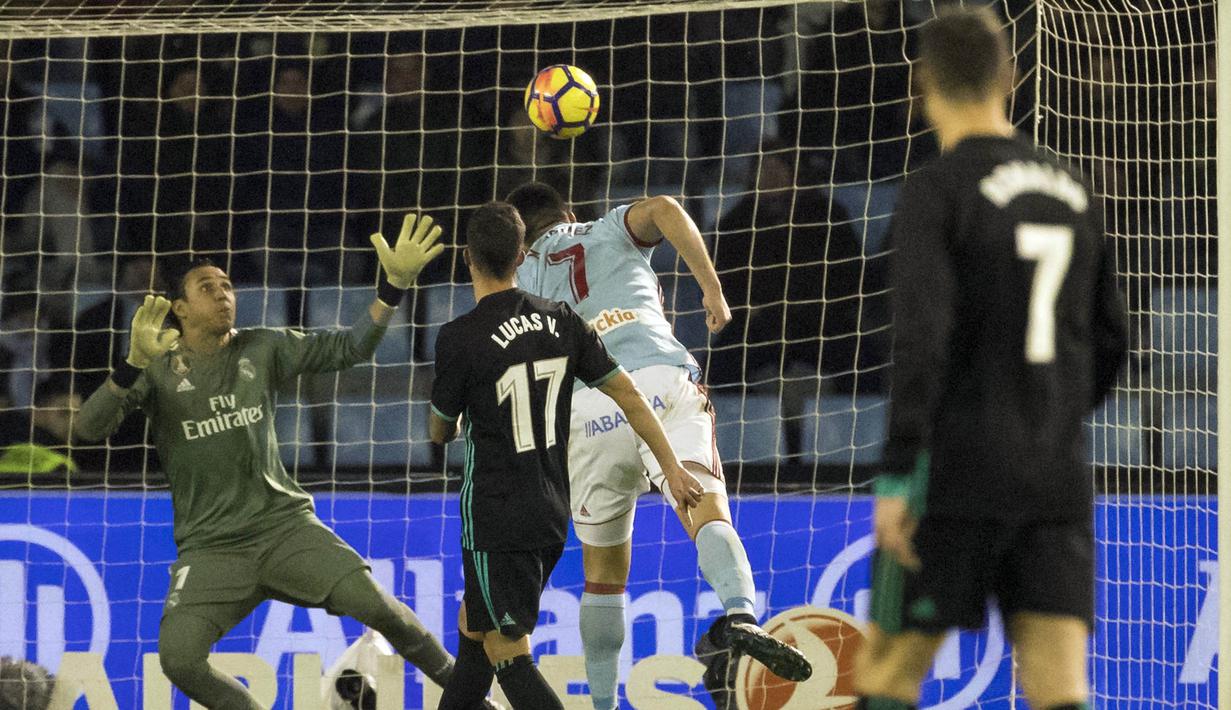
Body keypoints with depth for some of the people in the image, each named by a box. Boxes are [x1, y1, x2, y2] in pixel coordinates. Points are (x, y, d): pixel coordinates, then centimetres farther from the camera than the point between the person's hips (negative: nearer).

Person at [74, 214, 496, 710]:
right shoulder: (156, 370, -4)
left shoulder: (261, 349, 4)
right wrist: (134, 365, -33)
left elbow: (348, 348, 1)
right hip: (210, 547, -1)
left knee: (374, 603, -18)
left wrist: (394, 286, -13)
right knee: (177, 658, -22)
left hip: (283, 523, 1)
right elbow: (89, 428, -17)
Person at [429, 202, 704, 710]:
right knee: (473, 627, 23)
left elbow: (441, 432, 1)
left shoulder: (459, 338, -14)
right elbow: (627, 393, 6)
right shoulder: (561, 321, 2)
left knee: (510, 658, -6)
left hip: (496, 521, -7)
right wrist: (671, 467, 14)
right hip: (552, 515, 7)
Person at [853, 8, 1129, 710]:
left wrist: (896, 478, -19)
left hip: (956, 474, -5)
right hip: (1056, 481, 5)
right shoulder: (1072, 193, 12)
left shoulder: (936, 191, -8)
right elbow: (1109, 341, 18)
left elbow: (922, 336, -19)